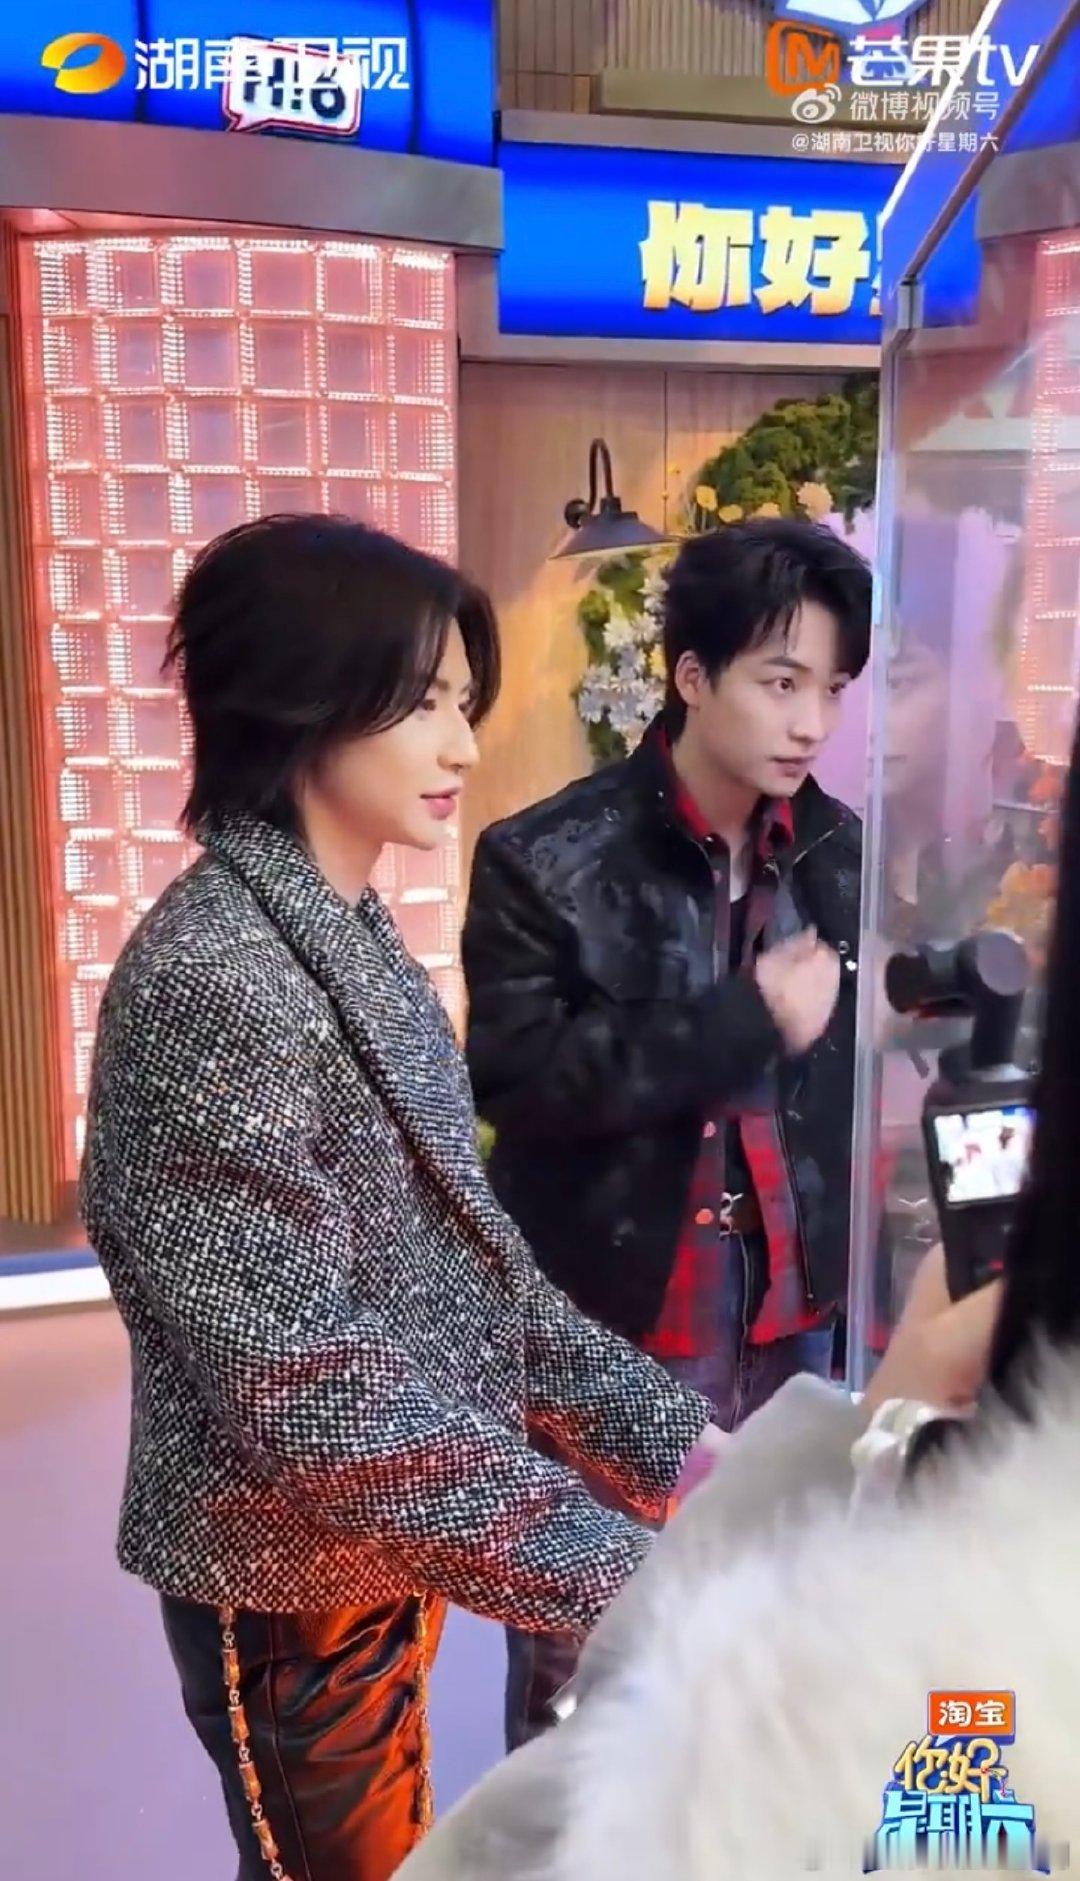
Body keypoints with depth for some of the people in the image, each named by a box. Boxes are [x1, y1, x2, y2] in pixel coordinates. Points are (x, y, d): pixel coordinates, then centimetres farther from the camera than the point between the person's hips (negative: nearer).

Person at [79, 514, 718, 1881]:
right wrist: (622, 1571, -27)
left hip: (389, 1547, 8)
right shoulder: (209, 983, -26)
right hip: (291, 1576, -7)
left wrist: (664, 1436, -2)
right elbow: (302, 1386, -28)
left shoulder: (354, 942, 2)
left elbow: (462, 1247, 3)